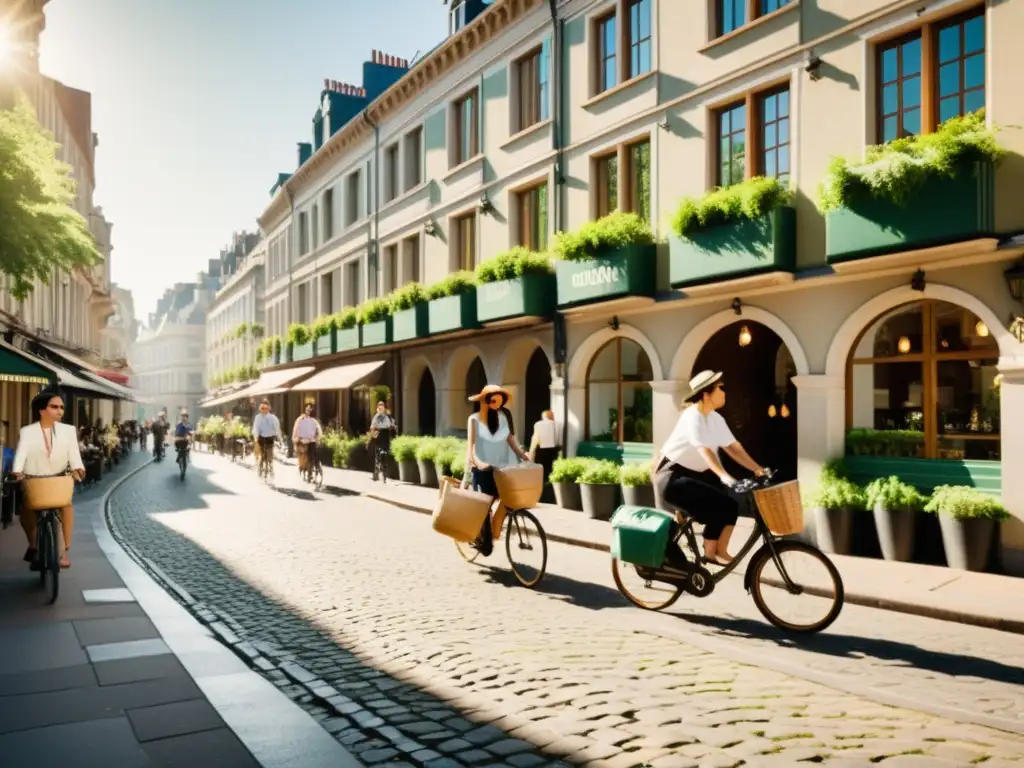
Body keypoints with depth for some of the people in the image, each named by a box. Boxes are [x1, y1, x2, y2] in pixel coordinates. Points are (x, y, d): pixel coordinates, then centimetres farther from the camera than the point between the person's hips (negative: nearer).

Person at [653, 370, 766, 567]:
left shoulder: (716, 419, 4)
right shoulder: (692, 416, -22)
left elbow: (733, 447, 2)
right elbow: (705, 450, -34)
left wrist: (758, 469, -6)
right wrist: (723, 475, -45)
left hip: (694, 473, 9)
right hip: (672, 475, -8)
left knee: (732, 499, -6)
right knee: (718, 504, -20)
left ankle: (720, 550, 2)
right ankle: (710, 552, -3)